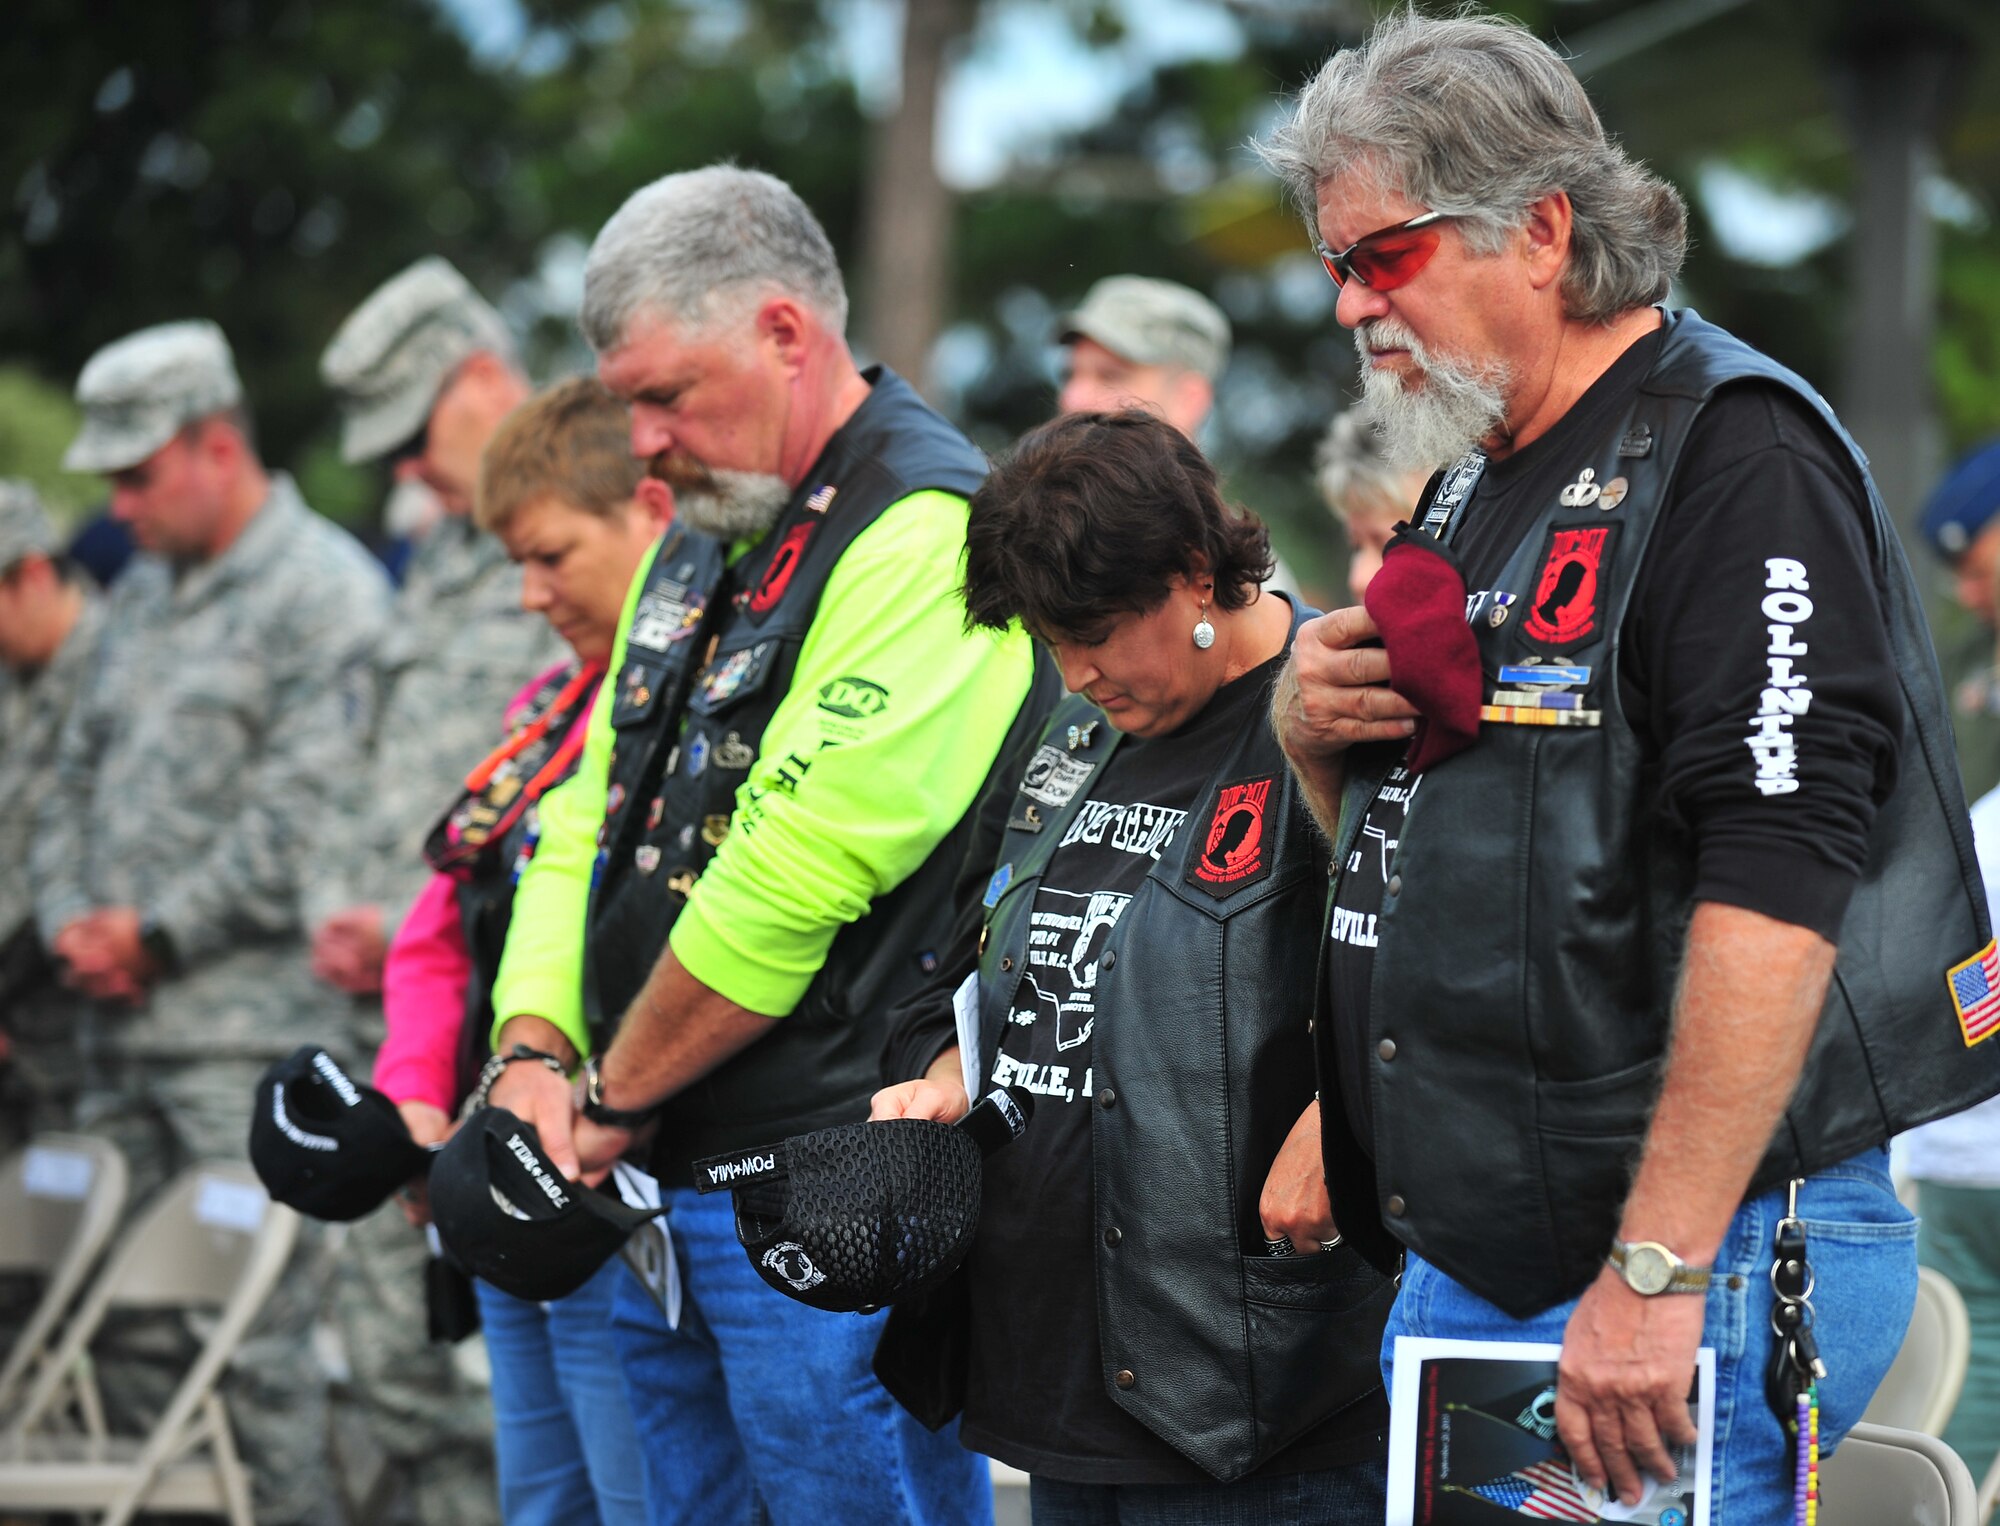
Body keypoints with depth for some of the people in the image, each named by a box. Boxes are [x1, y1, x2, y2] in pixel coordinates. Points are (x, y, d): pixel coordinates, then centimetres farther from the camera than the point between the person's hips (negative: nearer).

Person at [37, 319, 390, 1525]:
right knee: (129, 1322, 10)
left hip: (245, 1028, -8)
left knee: (259, 1324, -8)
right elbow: (81, 772, 23)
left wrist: (159, 931, -11)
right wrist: (73, 919, 5)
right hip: (120, 1022, 8)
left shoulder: (325, 590, -7)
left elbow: (302, 810, -15)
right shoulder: (142, 597, 19)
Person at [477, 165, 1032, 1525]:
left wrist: (611, 1101, -10)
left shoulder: (929, 537, -14)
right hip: (660, 1194, 9)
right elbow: (592, 816, 19)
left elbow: (794, 881, -20)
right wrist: (536, 1052, 2)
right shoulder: (701, 535, 18)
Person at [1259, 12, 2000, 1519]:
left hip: (1707, 1274, -9)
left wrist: (1656, 1270, -27)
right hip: (1465, 1266, 9)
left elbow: (1777, 884, -22)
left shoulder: (1733, 457, -12)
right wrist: (1310, 733, 4)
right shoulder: (1483, 488, 18)